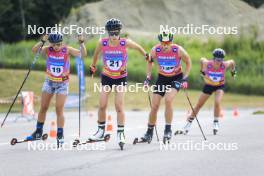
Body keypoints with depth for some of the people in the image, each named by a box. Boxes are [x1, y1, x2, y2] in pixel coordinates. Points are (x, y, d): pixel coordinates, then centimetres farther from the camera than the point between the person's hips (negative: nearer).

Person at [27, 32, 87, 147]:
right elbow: (34, 50, -27)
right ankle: (38, 132, 23)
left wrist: (81, 43, -39)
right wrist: (42, 41, -42)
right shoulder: (48, 50, -12)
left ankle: (60, 135, 1)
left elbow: (83, 54, -24)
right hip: (49, 81, 2)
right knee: (43, 107, 9)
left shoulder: (67, 50, -15)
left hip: (62, 83, -2)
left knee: (59, 109, -7)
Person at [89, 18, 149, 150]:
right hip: (106, 77, 1)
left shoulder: (125, 43, -20)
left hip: (121, 77, -1)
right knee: (102, 105, -2)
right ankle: (101, 131, 15)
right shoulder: (102, 43, -17)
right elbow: (96, 53, 6)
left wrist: (146, 55, 16)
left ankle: (120, 134, -3)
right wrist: (93, 66, 19)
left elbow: (138, 47, 1)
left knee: (119, 106, -8)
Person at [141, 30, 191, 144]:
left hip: (176, 78, -3)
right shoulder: (155, 50, -18)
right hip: (162, 78, 3)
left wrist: (185, 78, -12)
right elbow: (150, 61, 4)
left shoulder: (179, 50, -24)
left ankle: (168, 130, -15)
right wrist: (148, 77, -2)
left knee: (168, 100, -27)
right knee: (154, 106, 0)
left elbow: (188, 63, -6)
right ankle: (149, 133, 17)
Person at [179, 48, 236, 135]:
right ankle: (188, 124, 18)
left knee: (217, 103, -26)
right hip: (208, 85, 1)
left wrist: (233, 71, 13)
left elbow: (232, 62, -4)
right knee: (198, 105, 5)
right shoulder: (207, 63, -27)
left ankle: (216, 122, -6)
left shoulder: (225, 65, -27)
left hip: (220, 86, -1)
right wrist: (202, 71, 9)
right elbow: (202, 59, -4)